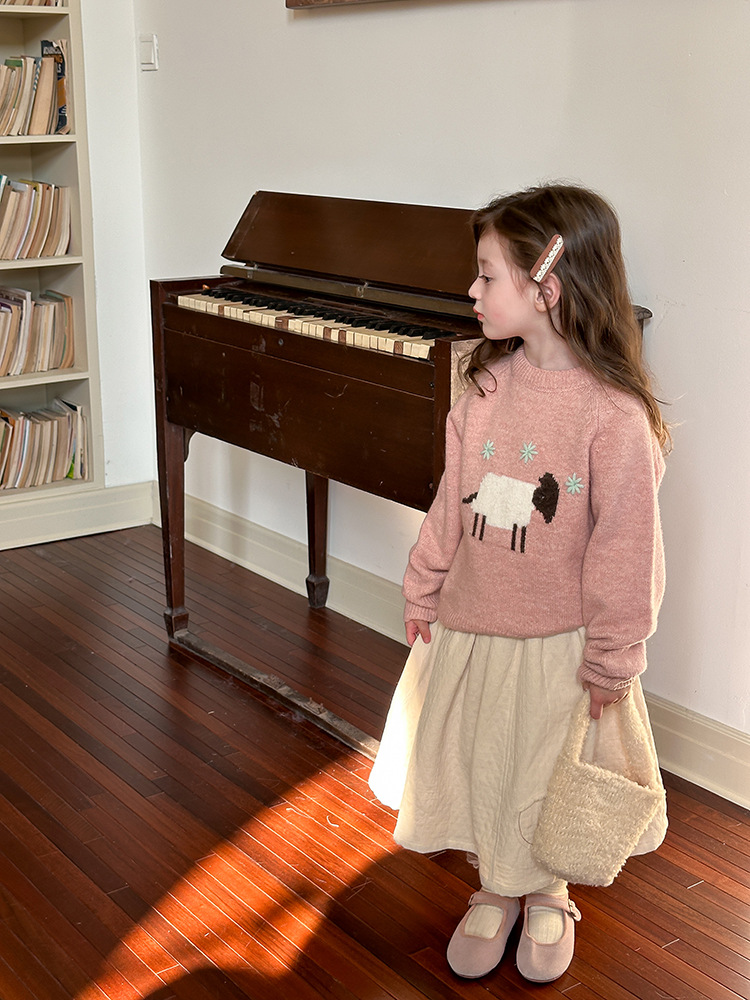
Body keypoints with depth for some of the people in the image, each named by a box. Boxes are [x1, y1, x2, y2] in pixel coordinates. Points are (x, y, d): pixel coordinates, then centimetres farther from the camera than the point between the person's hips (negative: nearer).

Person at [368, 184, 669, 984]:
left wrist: (612, 661, -11)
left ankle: (546, 897, 42)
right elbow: (451, 501, 6)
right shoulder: (487, 384, -3)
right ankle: (494, 892, 42)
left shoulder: (615, 415, -22)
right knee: (474, 768, 18)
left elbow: (625, 549, -17)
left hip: (556, 644, -5)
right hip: (470, 628, 5)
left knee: (547, 786, 15)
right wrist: (424, 588, 11)